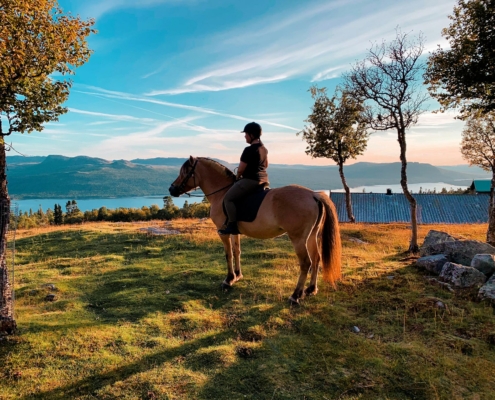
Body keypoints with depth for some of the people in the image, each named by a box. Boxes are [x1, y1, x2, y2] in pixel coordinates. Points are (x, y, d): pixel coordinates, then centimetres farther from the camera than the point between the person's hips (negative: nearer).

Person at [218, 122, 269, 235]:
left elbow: (240, 170, -15)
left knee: (228, 198, -6)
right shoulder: (264, 148, 10)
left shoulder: (249, 150, -18)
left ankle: (232, 226, -9)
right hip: (263, 179, 10)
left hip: (250, 180, -10)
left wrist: (237, 177, 4)